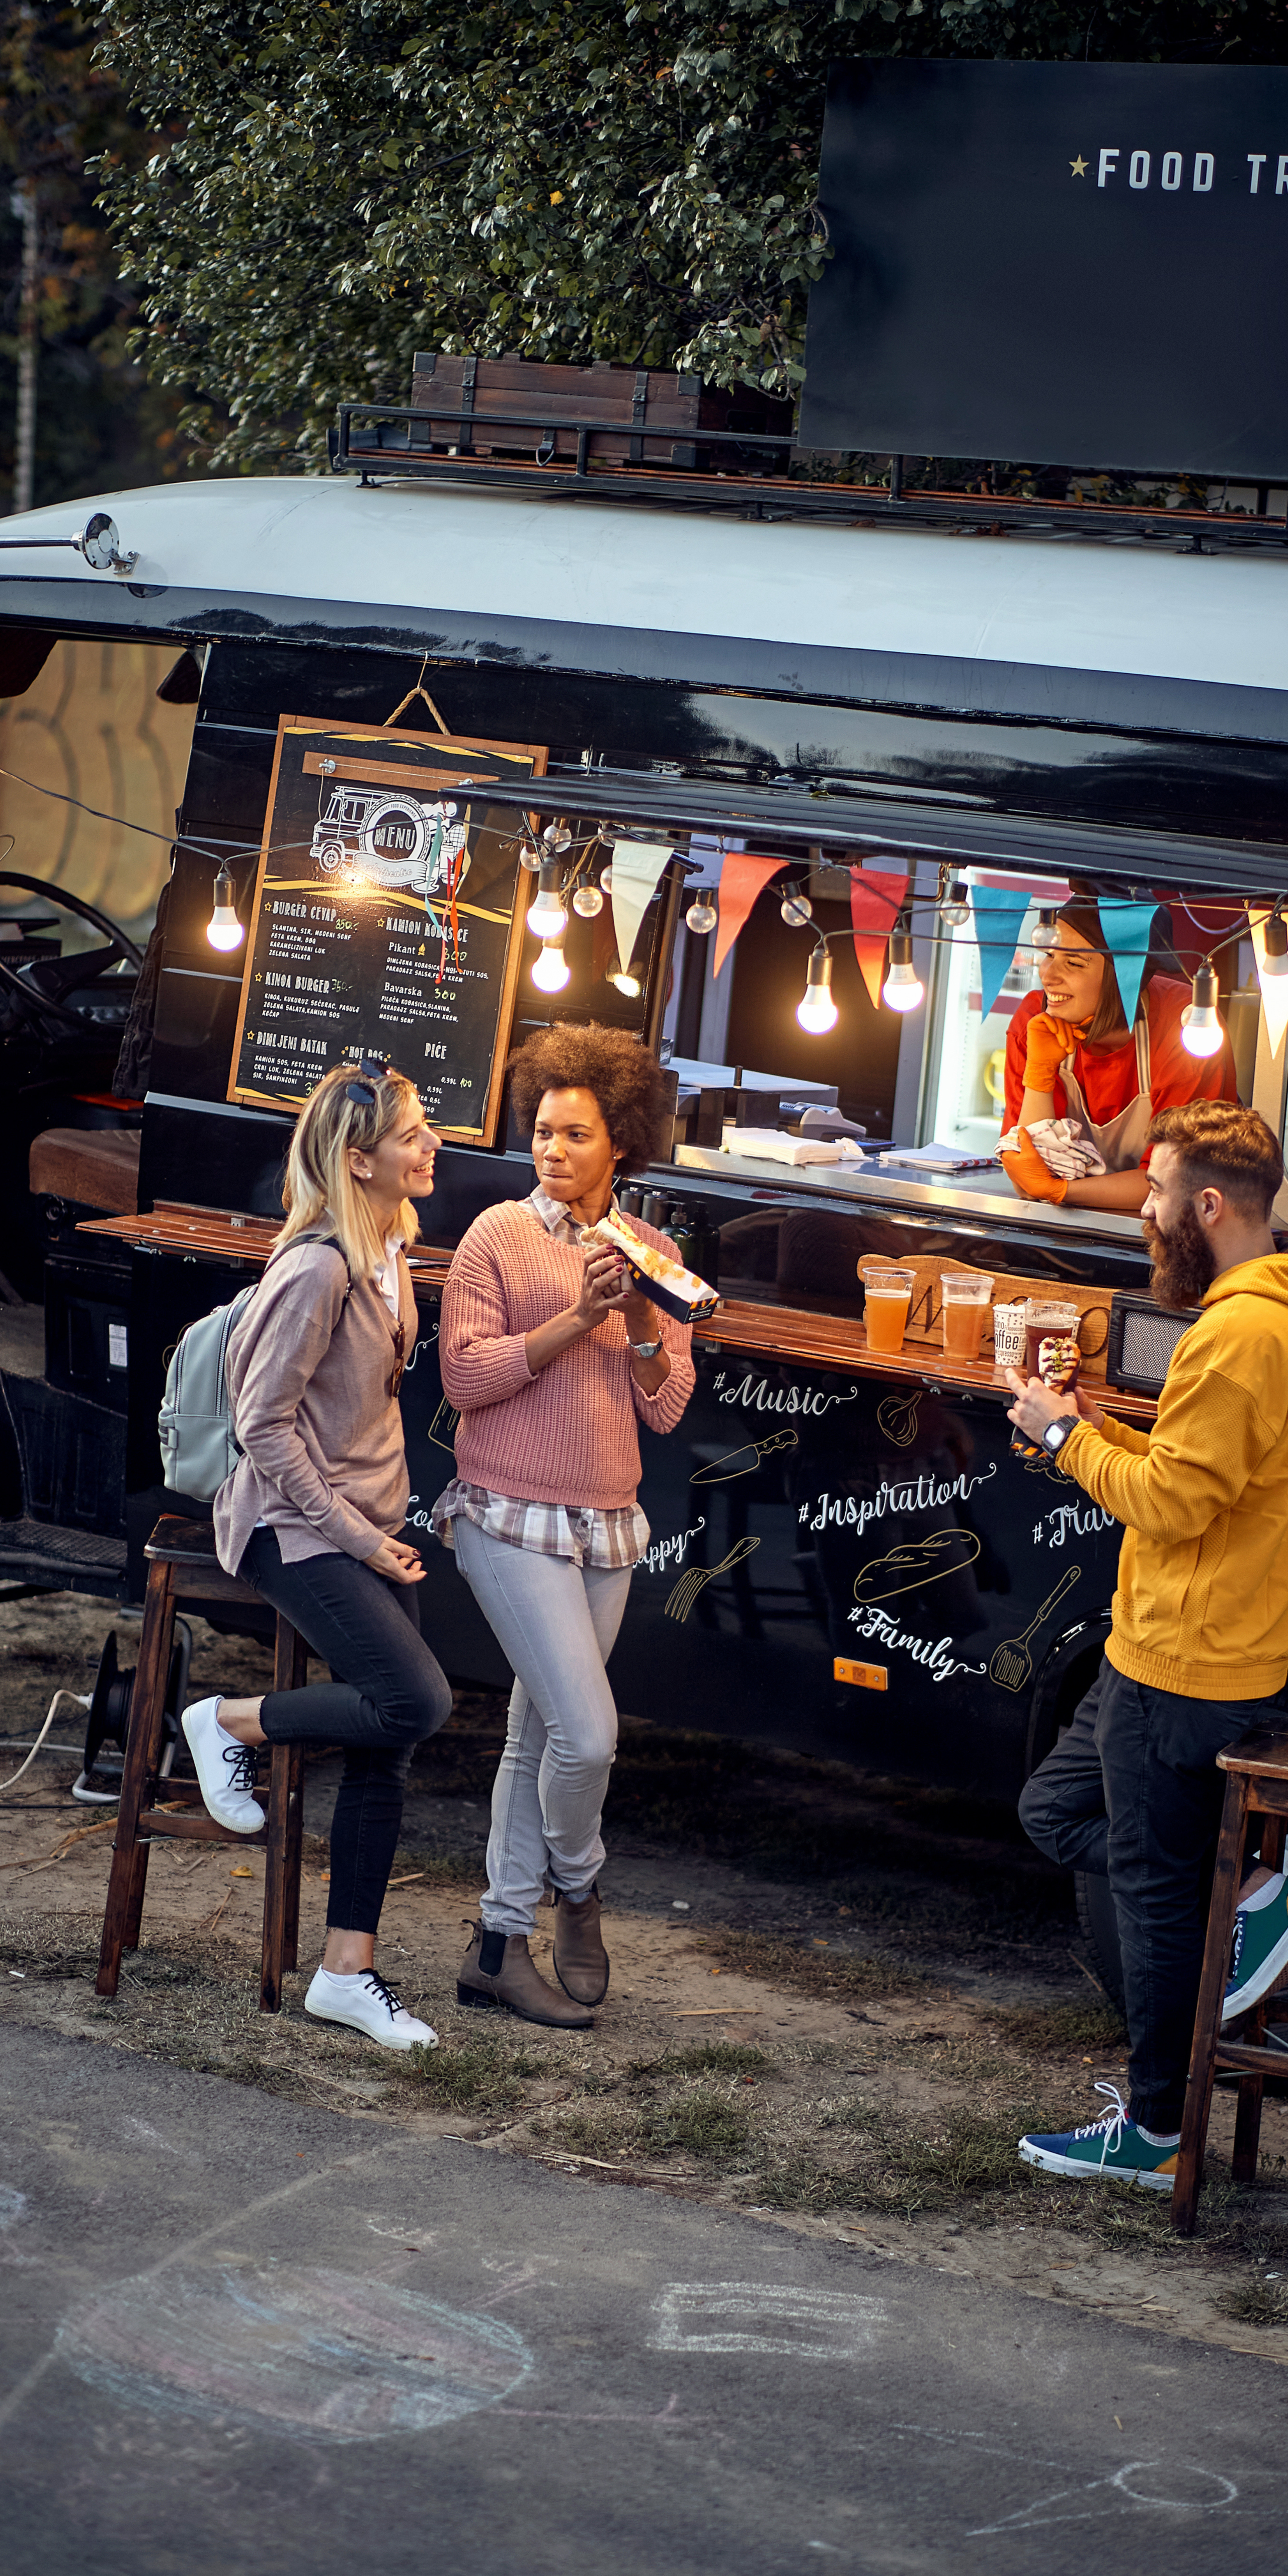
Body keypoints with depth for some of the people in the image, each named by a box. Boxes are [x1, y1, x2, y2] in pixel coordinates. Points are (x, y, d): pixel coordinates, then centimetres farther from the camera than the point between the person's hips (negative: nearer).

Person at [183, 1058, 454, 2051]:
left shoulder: (389, 1247, 6)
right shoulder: (319, 1268, -21)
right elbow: (265, 1425, -18)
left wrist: (383, 1526, 17)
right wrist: (356, 1537, -16)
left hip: (367, 1521, 9)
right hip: (295, 1526, -9)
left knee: (387, 1750, 4)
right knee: (417, 1701, -19)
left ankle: (348, 1970, 11)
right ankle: (231, 1723, 5)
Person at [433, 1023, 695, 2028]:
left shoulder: (653, 1254, 10)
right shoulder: (501, 1236, -3)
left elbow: (666, 1408, 6)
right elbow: (466, 1376, -11)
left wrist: (642, 1325, -12)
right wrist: (578, 1319, -18)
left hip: (607, 1526, 5)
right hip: (514, 1519, -5)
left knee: (540, 1734, 9)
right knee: (587, 1730, -13)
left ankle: (502, 1945, 16)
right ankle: (578, 1886, 14)